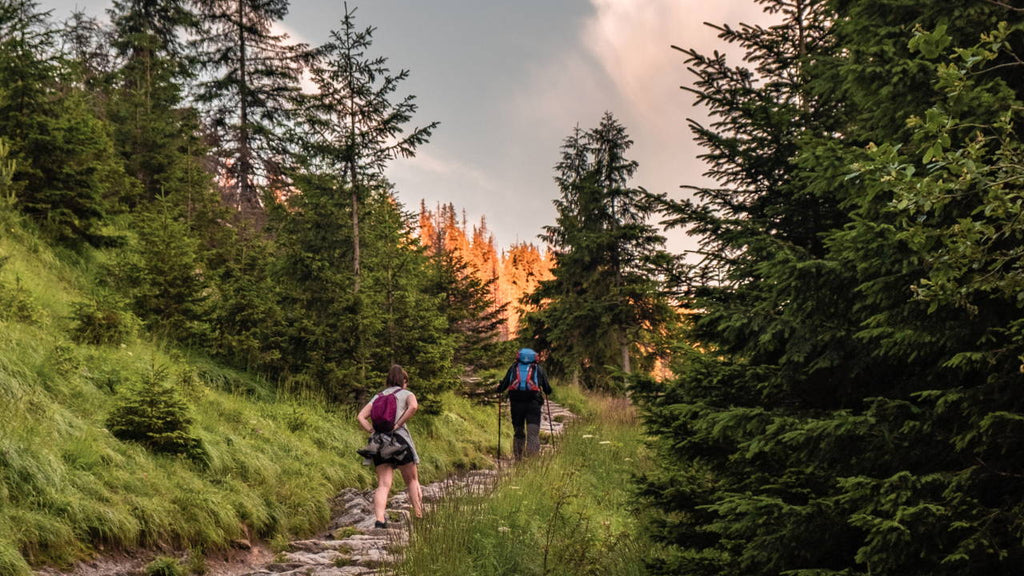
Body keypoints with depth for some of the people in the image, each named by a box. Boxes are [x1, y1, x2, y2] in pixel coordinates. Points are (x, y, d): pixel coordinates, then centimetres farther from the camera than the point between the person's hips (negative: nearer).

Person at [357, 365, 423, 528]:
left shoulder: (377, 397, 21)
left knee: (383, 484, -4)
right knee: (412, 480, 13)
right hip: (399, 438, -3)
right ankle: (419, 516, 10)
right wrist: (398, 424, -11)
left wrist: (372, 431, 1)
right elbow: (413, 406, -15)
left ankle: (379, 520, -23)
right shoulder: (406, 394, 9)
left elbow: (361, 417, 8)